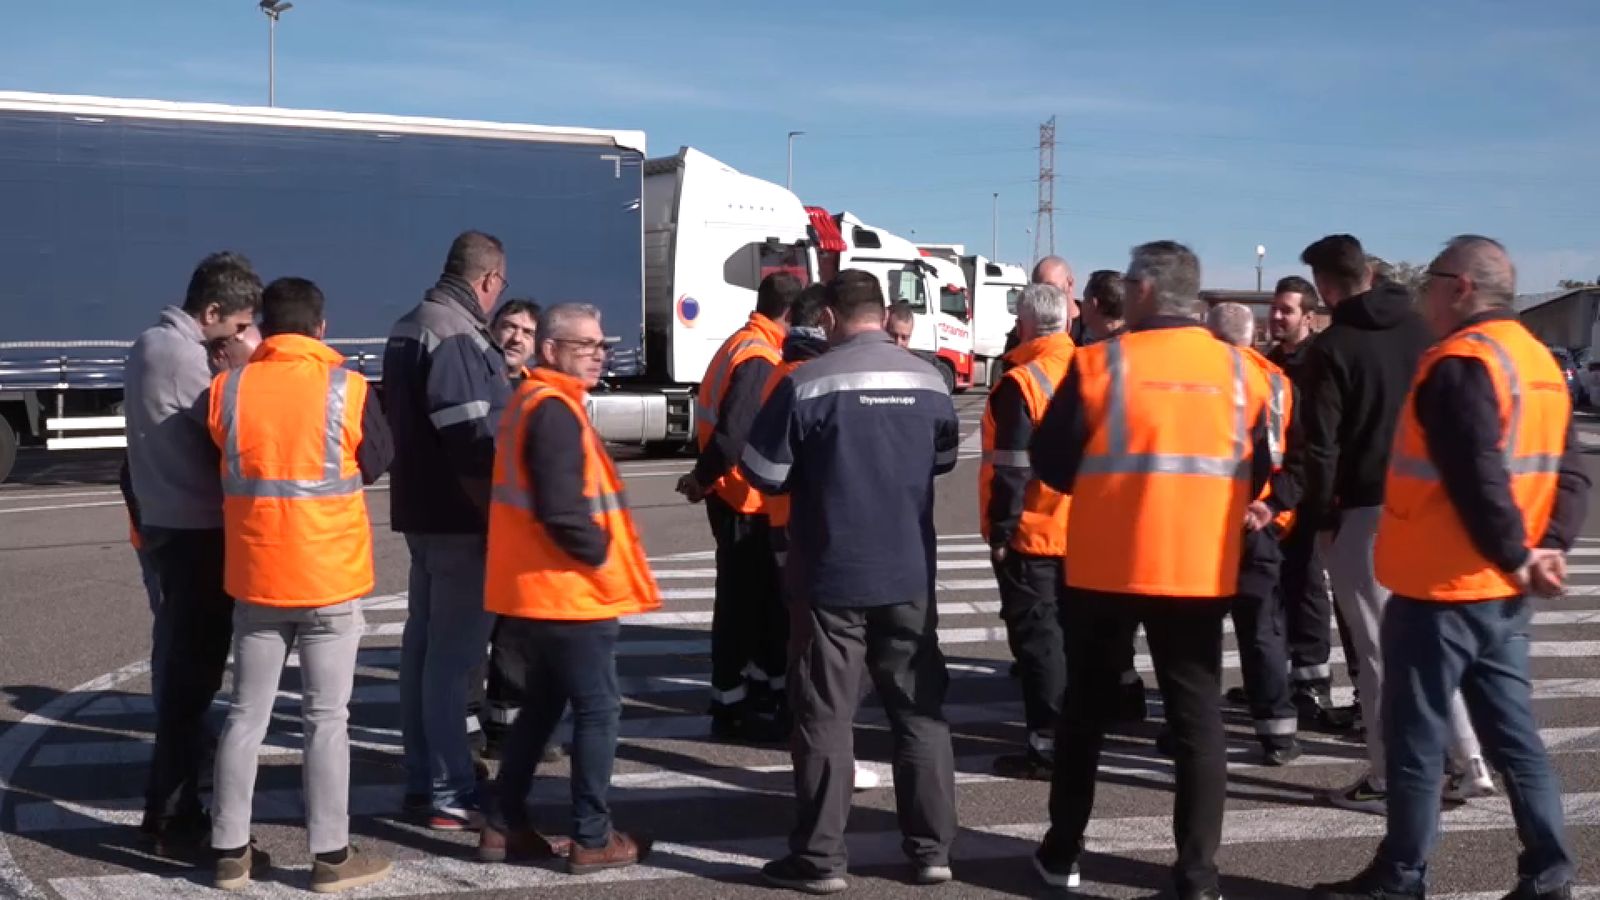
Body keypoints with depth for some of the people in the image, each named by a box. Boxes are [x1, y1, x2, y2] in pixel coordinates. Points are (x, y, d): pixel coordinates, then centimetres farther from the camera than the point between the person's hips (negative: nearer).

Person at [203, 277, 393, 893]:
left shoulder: (227, 390, -3)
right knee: (327, 718, 4)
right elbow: (378, 462, 3)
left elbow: (221, 467, 10)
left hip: (255, 577, 3)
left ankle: (230, 852, 18)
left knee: (246, 715, 12)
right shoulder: (345, 390, -10)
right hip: (330, 578, -3)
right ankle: (331, 857, 9)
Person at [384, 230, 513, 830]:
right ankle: (449, 794, -1)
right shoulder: (458, 336, -18)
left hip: (421, 512, 10)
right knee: (453, 652, -6)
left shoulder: (408, 328, 14)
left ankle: (422, 779, 23)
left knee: (424, 644, 14)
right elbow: (472, 442, -23)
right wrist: (495, 516, -17)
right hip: (460, 519, -10)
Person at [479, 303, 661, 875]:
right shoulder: (555, 409, -17)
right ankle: (592, 838, 5)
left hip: (539, 588, 10)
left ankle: (504, 826, 22)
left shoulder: (532, 401, 16)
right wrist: (602, 555, -12)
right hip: (570, 590, -10)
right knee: (598, 709, -1)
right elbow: (560, 508, -26)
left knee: (542, 705, 18)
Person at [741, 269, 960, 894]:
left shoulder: (807, 384, -13)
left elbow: (763, 473, -9)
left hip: (831, 576, -4)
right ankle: (932, 849, 17)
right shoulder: (929, 380, 1)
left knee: (825, 717, 4)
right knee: (920, 710, 12)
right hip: (910, 574, 4)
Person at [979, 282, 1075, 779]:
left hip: (1032, 533, -8)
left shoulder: (1021, 383, -17)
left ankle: (1047, 744, -1)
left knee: (1037, 637, -2)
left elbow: (1011, 470, -19)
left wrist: (999, 532, -12)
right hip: (1083, 530, 8)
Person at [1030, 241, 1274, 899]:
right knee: (1197, 718, 8)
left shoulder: (1100, 363, -8)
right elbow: (1256, 476, 7)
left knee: (1085, 708, 14)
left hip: (1106, 562, -1)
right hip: (1200, 568, 2)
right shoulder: (1240, 371, 1)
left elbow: (1050, 461, -4)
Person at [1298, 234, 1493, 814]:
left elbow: (1321, 446, -11)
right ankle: (1470, 762, 13)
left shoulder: (1332, 348, -8)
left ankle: (1386, 778, 6)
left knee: (1378, 647, 1)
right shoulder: (1420, 330, 6)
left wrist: (1319, 517, -3)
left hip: (1364, 510, -5)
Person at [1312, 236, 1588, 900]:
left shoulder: (1460, 362, -16)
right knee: (1513, 734, 13)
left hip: (1442, 586, -9)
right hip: (1501, 591, 9)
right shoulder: (1539, 362, 14)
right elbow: (1569, 471, 10)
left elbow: (1477, 479, -23)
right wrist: (1550, 548, -1)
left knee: (1415, 739, 1)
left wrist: (1515, 560, -13)